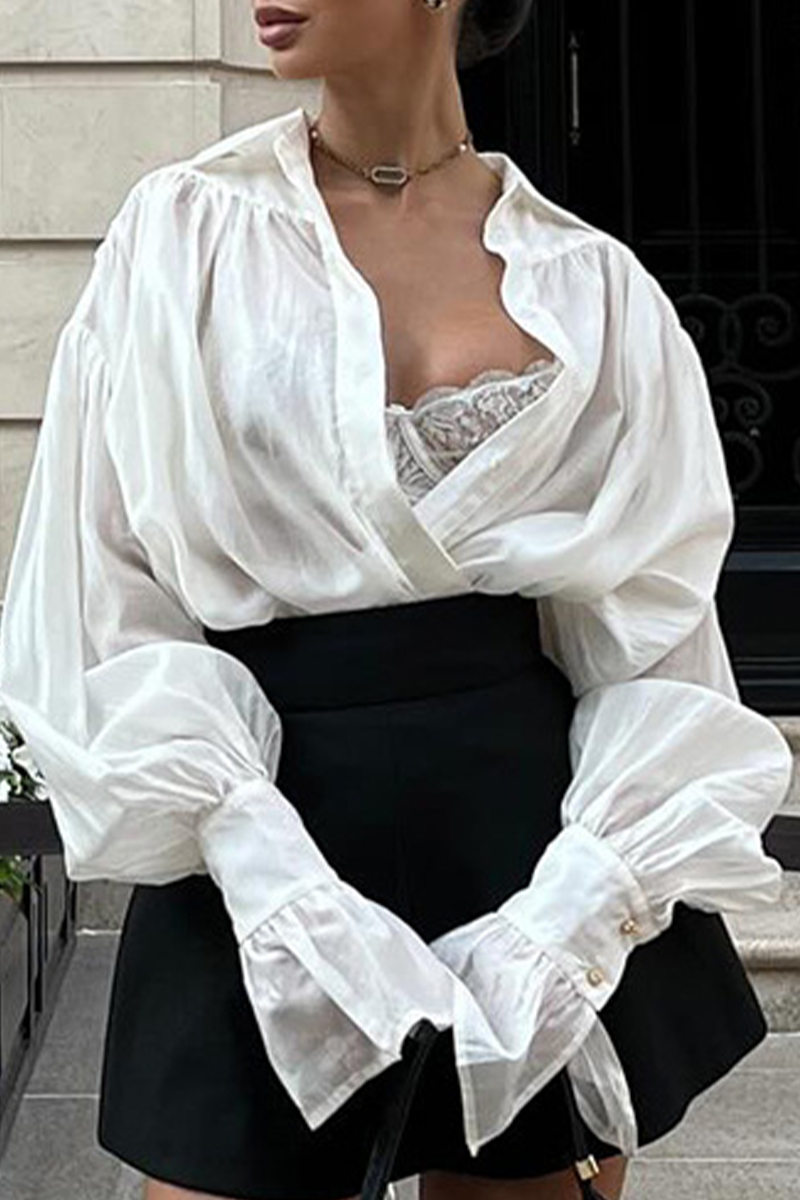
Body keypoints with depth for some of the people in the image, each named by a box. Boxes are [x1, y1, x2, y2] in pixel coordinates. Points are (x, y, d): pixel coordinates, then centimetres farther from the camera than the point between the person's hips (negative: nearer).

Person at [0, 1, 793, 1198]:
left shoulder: (592, 288, 2)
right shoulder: (181, 234, 1)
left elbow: (656, 638, 3)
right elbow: (101, 588, -4)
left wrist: (587, 906, -12)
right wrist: (272, 879, -15)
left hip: (524, 802, 1)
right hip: (263, 808, -1)